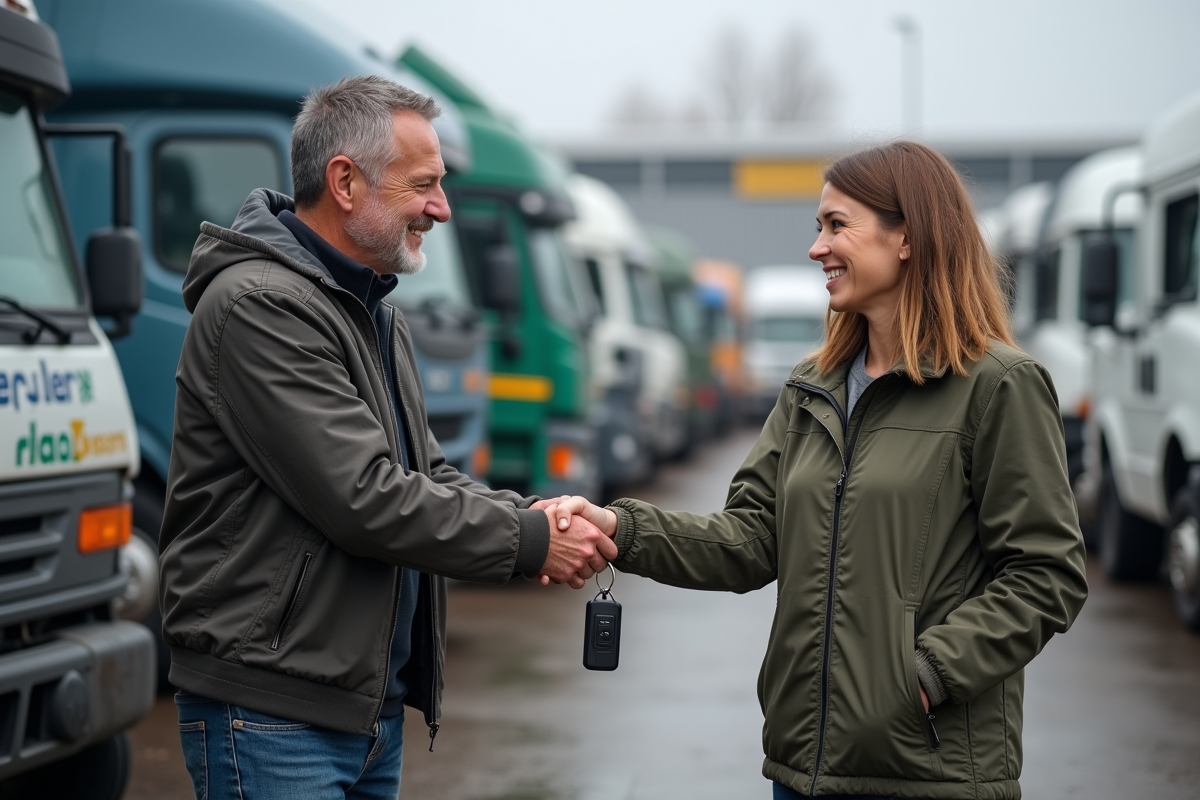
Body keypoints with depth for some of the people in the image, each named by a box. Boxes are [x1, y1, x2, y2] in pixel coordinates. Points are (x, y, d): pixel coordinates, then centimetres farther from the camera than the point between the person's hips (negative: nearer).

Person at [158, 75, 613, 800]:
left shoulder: (376, 314, 16)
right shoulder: (259, 306, -17)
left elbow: (426, 475, 18)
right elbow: (363, 498, -23)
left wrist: (534, 517, -2)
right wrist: (529, 542, -15)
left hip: (375, 706, 9)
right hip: (273, 710, -9)